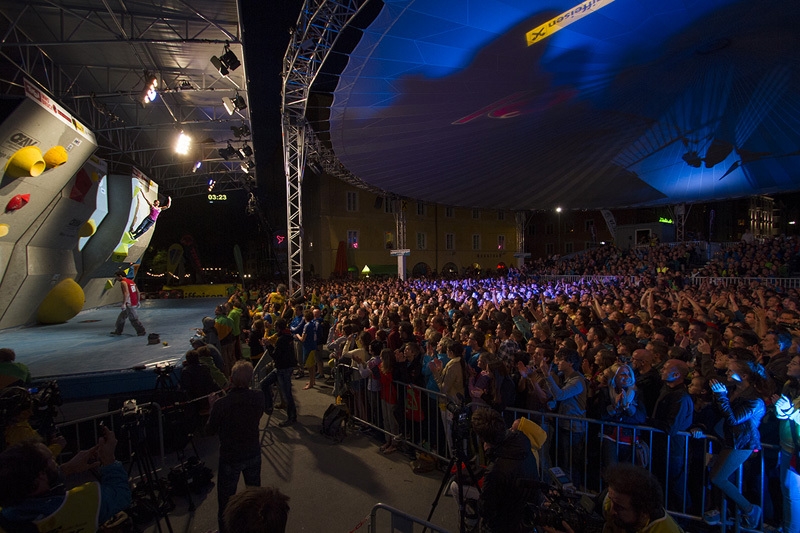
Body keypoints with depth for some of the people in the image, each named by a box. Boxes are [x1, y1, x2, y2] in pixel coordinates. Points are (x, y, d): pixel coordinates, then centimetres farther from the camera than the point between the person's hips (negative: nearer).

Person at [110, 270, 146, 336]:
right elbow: (137, 292, 16)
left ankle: (141, 331, 0)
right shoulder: (131, 281, 15)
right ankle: (118, 331, 28)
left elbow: (126, 293, -23)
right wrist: (138, 301, 21)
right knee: (121, 317, 20)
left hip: (129, 303, -10)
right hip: (134, 302, 10)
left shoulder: (123, 282, -11)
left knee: (133, 319, -3)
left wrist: (123, 303, -24)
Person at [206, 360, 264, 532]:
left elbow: (210, 431, -11)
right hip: (254, 453, 4)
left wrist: (213, 406, 0)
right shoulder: (259, 397, -16)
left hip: (230, 457, -4)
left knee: (225, 499, 17)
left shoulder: (221, 404, -27)